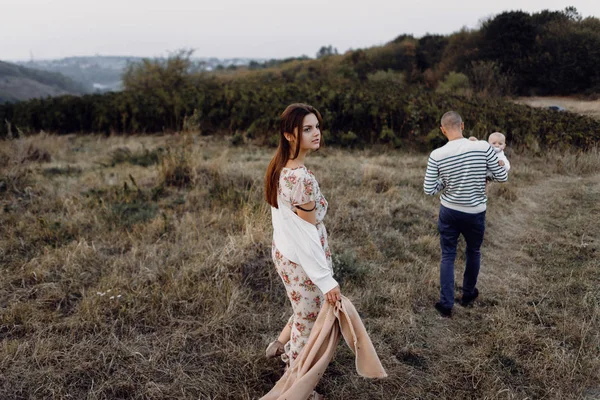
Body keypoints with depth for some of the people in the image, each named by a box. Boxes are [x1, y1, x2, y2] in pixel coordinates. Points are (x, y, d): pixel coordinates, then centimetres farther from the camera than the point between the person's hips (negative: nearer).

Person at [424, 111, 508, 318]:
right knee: (473, 253, 23)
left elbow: (429, 190, -10)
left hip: (449, 212, 0)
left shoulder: (436, 155, -15)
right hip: (475, 213, 0)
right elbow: (502, 177, -7)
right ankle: (468, 295, 40)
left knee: (448, 256, 13)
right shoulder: (483, 147, -16)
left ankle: (446, 304, 15)